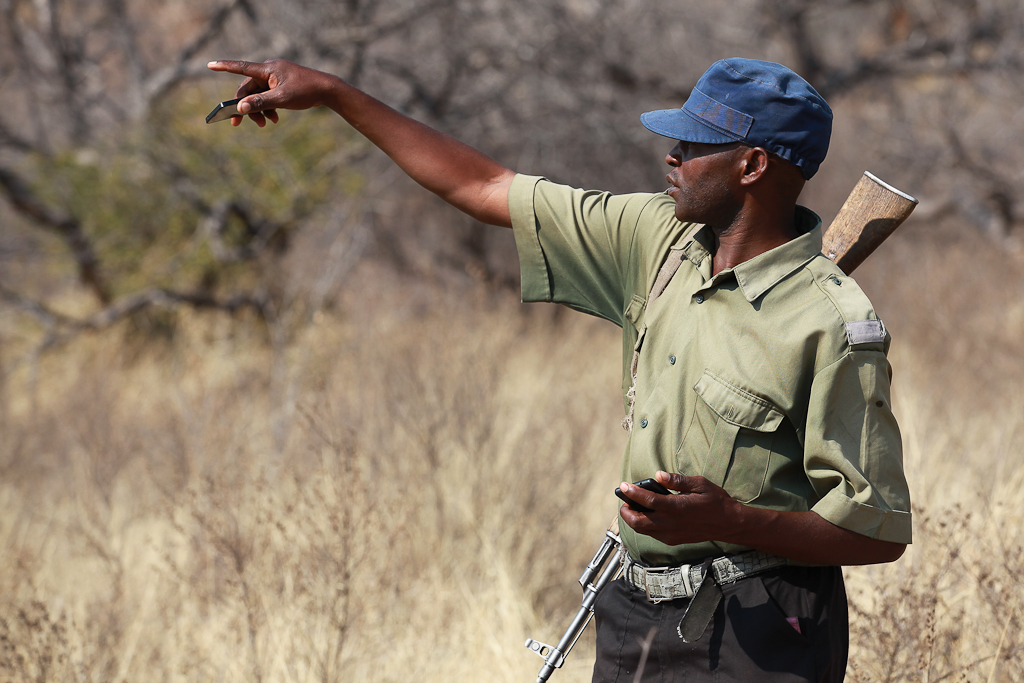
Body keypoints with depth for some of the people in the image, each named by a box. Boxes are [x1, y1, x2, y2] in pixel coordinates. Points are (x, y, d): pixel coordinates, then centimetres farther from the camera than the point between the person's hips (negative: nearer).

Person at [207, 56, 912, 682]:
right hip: (637, 612, 7)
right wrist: (335, 94, 13)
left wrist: (731, 521, -29)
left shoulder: (835, 325, -16)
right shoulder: (662, 239, 6)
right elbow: (485, 187, 12)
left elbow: (879, 530, -16)